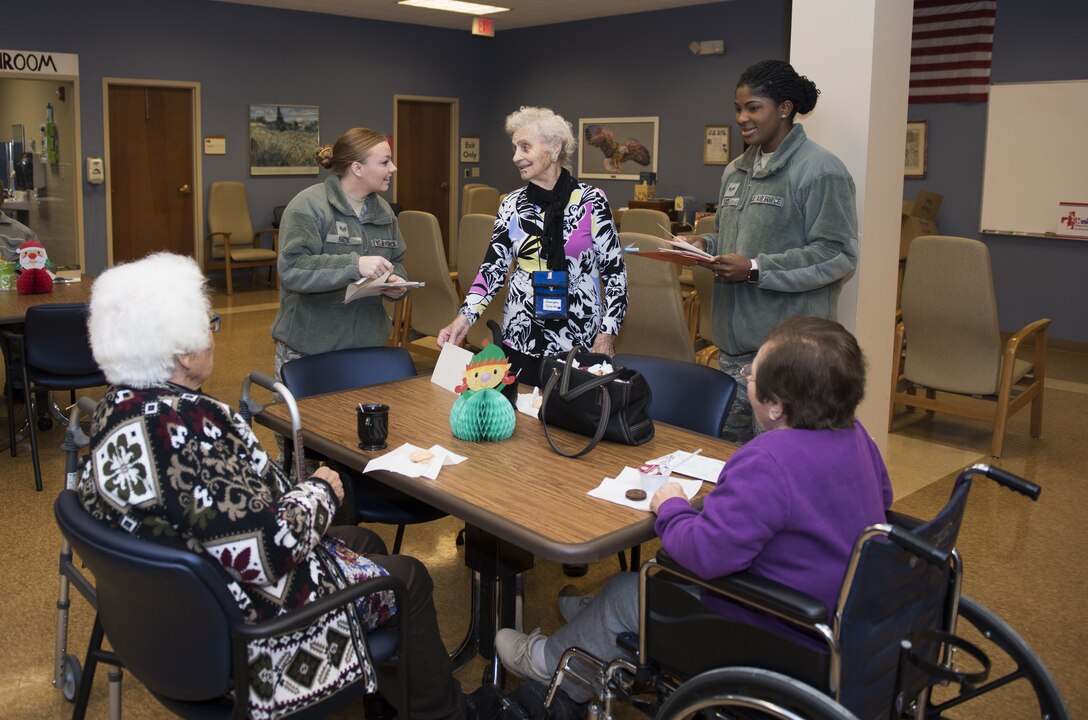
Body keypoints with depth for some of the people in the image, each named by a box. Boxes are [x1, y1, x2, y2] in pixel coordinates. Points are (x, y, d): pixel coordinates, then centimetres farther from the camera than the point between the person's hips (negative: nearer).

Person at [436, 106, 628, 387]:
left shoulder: (591, 201, -5)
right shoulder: (512, 205, 3)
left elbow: (614, 271, -2)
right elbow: (493, 268, 3)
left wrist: (607, 334, -7)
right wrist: (464, 317, -10)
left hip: (578, 342, -2)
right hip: (521, 340, 3)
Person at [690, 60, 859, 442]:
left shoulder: (821, 170, -9)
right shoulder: (735, 171, 15)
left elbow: (838, 254, -14)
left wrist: (756, 269, -19)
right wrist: (706, 246, 4)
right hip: (735, 341, 8)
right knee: (726, 447, 14)